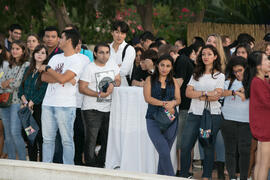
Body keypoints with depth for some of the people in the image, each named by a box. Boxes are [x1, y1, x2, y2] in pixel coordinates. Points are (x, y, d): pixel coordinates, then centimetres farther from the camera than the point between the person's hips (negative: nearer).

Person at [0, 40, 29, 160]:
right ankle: (11, 160, 11)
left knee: (15, 133, -16)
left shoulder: (26, 65, -4)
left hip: (17, 102, -7)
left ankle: (23, 161, -10)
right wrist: (11, 81, -6)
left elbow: (17, 84, -11)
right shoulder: (10, 66, 18)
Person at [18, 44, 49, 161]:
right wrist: (25, 102, -4)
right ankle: (32, 160, 12)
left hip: (40, 107, -5)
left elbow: (43, 91, -10)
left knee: (40, 135, -7)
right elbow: (22, 88, 12)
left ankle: (43, 161, -4)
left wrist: (30, 104, -11)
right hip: (28, 108, 6)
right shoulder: (28, 70, 16)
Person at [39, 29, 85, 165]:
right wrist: (62, 79, -10)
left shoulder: (77, 60, -5)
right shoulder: (56, 57, 17)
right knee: (47, 139, 8)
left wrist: (47, 68, -3)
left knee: (67, 140, -3)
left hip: (66, 106, -6)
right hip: (48, 104, 6)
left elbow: (62, 78, -18)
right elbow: (44, 77, 5)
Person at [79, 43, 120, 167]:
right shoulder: (89, 68, -7)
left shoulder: (113, 66, 11)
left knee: (108, 140, 9)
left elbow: (118, 81, 16)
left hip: (108, 109, 6)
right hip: (92, 110, -6)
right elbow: (82, 88, -12)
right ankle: (90, 167, 1)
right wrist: (99, 94, -22)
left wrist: (113, 84, -8)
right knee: (91, 141, -4)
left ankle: (100, 165, 21)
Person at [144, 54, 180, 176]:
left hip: (171, 120, 3)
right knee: (164, 152, -16)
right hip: (154, 120, -3)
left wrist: (173, 102, -18)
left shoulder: (173, 82, 13)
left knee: (165, 153, 4)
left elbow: (178, 99, 6)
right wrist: (165, 104, -15)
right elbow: (147, 98, -6)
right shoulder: (150, 80, 6)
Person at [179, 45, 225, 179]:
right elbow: (188, 93, 2)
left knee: (208, 148, 2)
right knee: (185, 146, -6)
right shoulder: (196, 74, 15)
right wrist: (206, 93, -8)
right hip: (194, 114, 2)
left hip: (212, 114, -2)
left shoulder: (220, 76, 6)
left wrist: (199, 96, -7)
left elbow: (216, 96, -6)